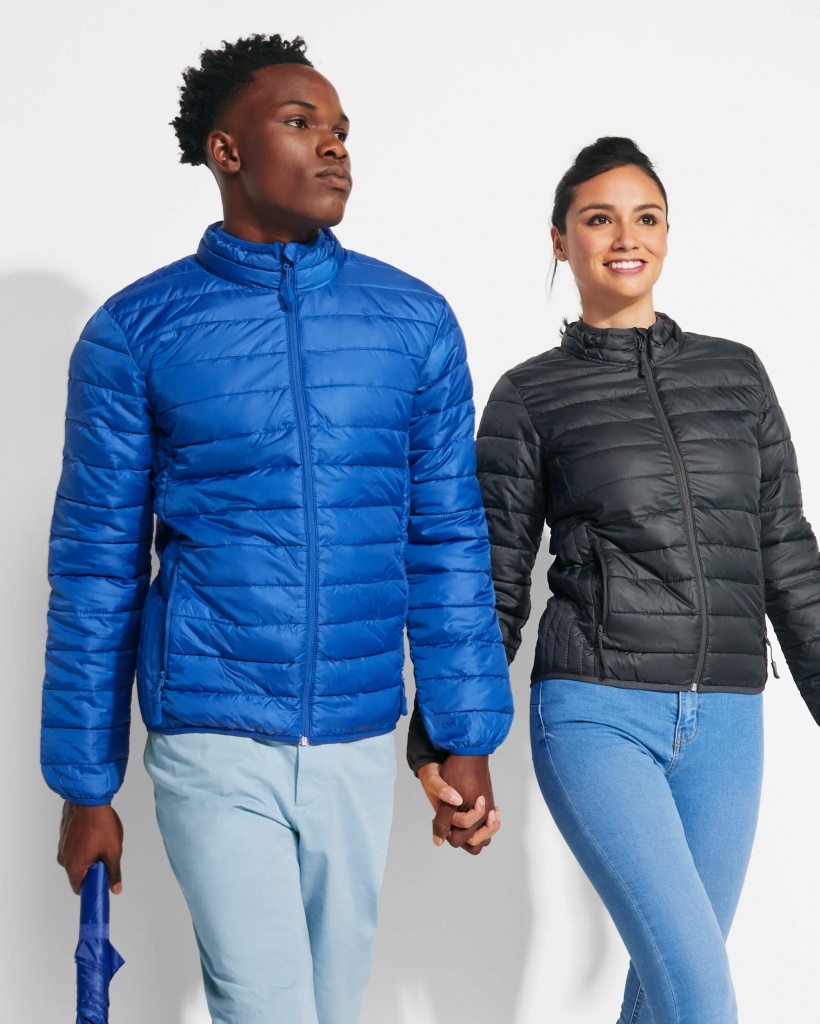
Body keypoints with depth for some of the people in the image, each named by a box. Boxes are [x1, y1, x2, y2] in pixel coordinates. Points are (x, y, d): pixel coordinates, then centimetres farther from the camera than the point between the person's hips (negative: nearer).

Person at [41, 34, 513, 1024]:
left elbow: (448, 543, 6)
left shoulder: (414, 322, 4)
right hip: (214, 744, -3)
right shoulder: (134, 331, -3)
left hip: (359, 742, 3)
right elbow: (97, 569, 0)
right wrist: (84, 785, 1)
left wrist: (468, 738, 2)